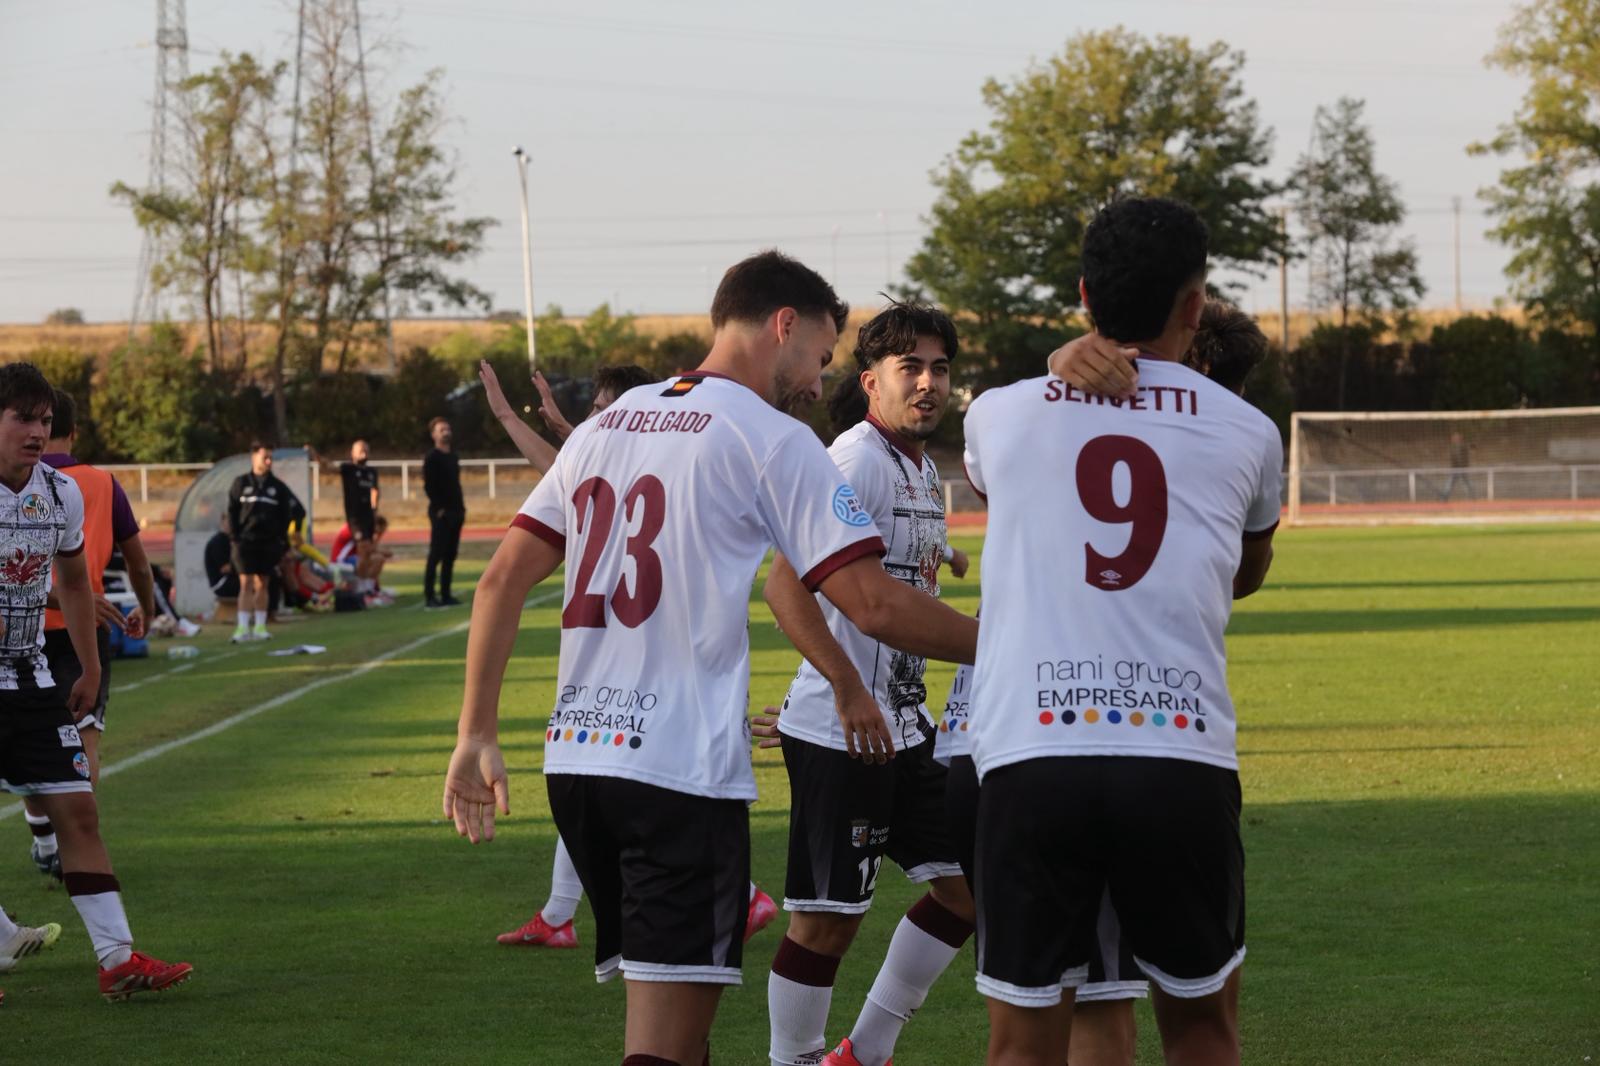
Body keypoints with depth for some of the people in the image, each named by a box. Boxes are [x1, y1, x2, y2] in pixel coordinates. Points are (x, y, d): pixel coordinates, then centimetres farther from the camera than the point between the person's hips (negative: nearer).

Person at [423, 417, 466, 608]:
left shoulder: (453, 457, 16)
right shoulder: (432, 458, -7)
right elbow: (428, 487, -12)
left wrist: (461, 507, 12)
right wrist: (438, 508, -16)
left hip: (455, 512, 7)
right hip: (440, 513, -7)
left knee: (450, 556, 7)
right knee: (436, 555, -9)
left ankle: (445, 595, 11)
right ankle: (429, 596, -8)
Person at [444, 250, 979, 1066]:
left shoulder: (608, 424, 16)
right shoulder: (772, 439, -4)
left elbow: (503, 581, 13)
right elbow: (871, 604, -11)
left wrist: (475, 736, 14)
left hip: (574, 757, 7)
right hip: (682, 772, -7)